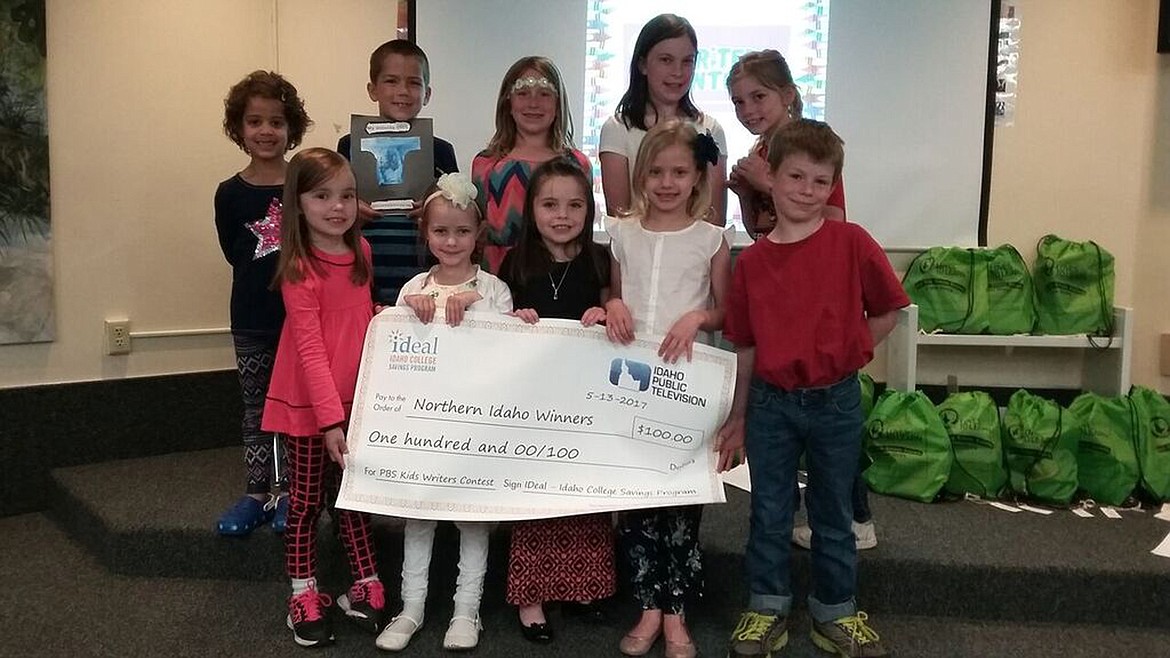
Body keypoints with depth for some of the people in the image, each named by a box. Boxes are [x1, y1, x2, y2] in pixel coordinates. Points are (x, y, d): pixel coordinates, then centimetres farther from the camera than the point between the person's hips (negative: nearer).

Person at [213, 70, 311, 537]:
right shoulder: (230, 194, -1)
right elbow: (236, 254, 2)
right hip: (252, 322, 1)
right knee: (256, 410, 12)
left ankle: (289, 493, 23)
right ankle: (257, 494, 24)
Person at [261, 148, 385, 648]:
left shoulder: (361, 251, 1)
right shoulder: (299, 269, -18)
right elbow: (310, 349, -22)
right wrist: (330, 418, -25)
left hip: (355, 398, 6)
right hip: (308, 405, -6)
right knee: (306, 500, 9)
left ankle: (365, 587, 29)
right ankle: (304, 596, 24)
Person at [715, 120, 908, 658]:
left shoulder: (851, 243, -8)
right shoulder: (751, 261, -2)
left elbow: (885, 312, 2)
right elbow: (745, 346, 4)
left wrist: (844, 354, -4)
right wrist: (736, 417, 8)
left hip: (835, 401, -1)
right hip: (771, 401, 2)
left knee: (833, 514, 14)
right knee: (769, 512, 13)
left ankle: (836, 614, 32)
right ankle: (767, 610, 30)